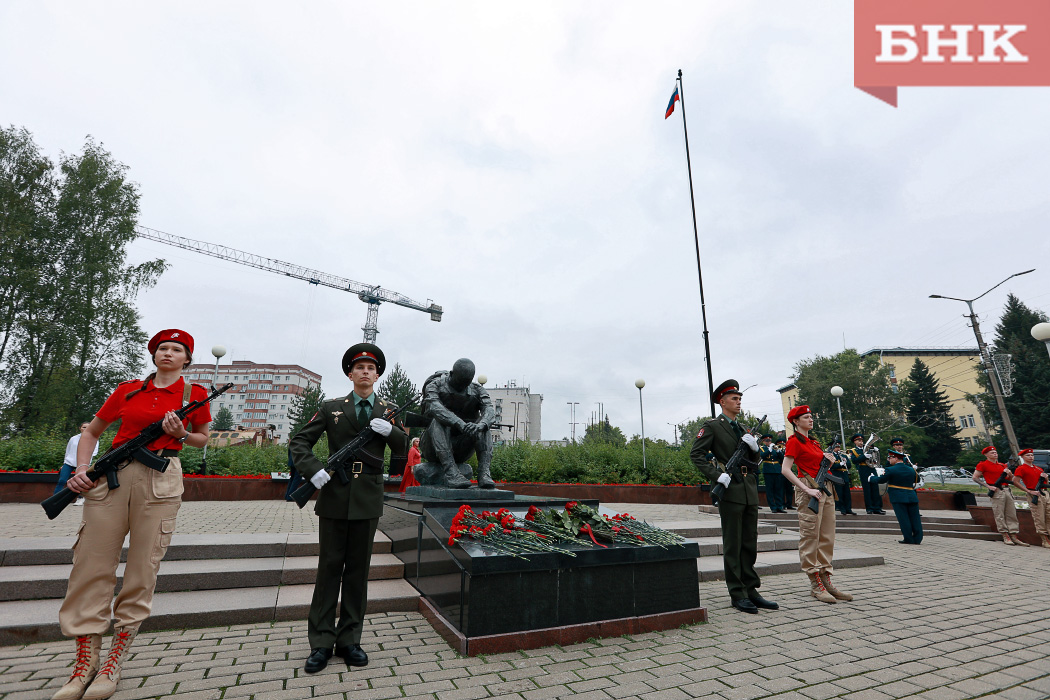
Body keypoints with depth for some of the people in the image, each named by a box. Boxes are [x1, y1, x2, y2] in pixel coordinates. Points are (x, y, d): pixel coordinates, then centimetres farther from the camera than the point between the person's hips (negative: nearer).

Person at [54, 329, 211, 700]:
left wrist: (180, 435, -6)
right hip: (111, 475, 3)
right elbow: (91, 432, 19)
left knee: (142, 569, -1)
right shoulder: (128, 390, 12)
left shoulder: (194, 393, 6)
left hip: (161, 479, -2)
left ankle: (114, 662, 13)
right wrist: (81, 468, 3)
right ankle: (85, 663, 15)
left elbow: (202, 438, 15)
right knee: (91, 565, 1)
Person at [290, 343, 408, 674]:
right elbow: (299, 441, 4)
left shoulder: (389, 410, 6)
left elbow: (404, 448, 2)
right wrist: (313, 470, -12)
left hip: (368, 499, 1)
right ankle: (321, 643, 20)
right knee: (329, 567, 7)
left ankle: (349, 640, 23)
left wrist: (390, 430, -18)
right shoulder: (331, 408, 4)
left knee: (358, 568, 10)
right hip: (334, 495, -1)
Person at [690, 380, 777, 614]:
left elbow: (756, 460, 19)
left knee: (750, 544, 13)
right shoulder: (712, 426, -5)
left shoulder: (742, 428, 18)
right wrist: (717, 475, -19)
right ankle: (737, 594, 10)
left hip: (750, 491, 7)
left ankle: (751, 590, 23)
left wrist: (754, 447, -2)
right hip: (730, 491, -7)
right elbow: (696, 454, -11)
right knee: (732, 546, 1)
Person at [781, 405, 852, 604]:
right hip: (809, 491, -9)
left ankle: (826, 581, 18)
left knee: (827, 538, 10)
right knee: (810, 537, -3)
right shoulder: (794, 441, -8)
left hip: (825, 490, 9)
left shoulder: (813, 441, 17)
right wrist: (807, 490, -21)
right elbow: (785, 470, -17)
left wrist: (829, 458, 5)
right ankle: (815, 585, 4)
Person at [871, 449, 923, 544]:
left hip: (898, 498, -5)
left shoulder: (891, 470, -9)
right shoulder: (911, 470, 9)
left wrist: (872, 477, 17)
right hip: (912, 497, 5)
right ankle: (917, 538, 10)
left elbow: (880, 480, -3)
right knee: (915, 518, 8)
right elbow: (917, 480, 26)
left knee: (903, 518, -2)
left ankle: (909, 539, 1)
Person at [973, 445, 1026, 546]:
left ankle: (1014, 537, 8)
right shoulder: (982, 465, -1)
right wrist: (988, 486, -12)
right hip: (996, 491, -6)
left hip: (1007, 490, 6)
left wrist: (1009, 473, 3)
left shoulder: (1002, 465, 20)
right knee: (999, 515, -5)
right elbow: (975, 477, -4)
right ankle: (1005, 536, 0)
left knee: (1011, 514, 5)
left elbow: (1011, 479, 24)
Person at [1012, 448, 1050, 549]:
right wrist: (1029, 491, -15)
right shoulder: (1021, 469, -4)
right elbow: (1015, 481, -11)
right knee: (1039, 518, -4)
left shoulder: (1038, 468, 19)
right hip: (1036, 495, -7)